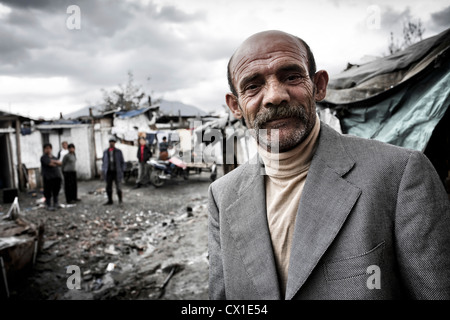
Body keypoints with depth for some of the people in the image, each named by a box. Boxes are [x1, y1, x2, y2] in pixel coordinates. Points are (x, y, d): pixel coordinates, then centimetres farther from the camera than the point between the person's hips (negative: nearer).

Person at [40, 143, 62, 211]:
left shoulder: (54, 157, 17)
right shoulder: (43, 157, -4)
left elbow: (60, 163, 2)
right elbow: (50, 164, -17)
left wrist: (54, 161, -15)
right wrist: (57, 164, 0)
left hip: (56, 176, 6)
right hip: (48, 177, -6)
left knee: (56, 190, 12)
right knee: (48, 192, -3)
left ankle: (56, 203, 23)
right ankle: (48, 205, 6)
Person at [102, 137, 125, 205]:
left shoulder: (118, 151, -1)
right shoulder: (105, 152, 7)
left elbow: (122, 162, 2)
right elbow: (104, 162, 12)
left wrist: (122, 171, -4)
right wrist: (103, 171, 5)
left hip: (117, 172, -2)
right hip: (109, 172, 3)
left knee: (118, 187, 2)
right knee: (108, 187, 3)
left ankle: (120, 199, 23)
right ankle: (110, 201, 15)